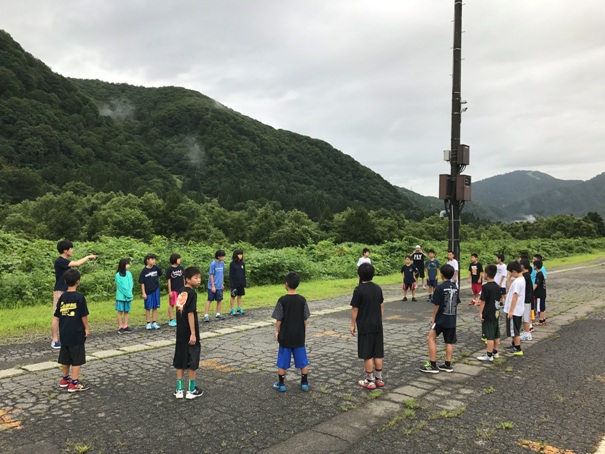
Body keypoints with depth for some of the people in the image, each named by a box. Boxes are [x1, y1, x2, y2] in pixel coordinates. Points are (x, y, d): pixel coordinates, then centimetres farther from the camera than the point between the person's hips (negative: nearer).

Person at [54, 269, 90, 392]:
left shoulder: (62, 297, 4)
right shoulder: (79, 297, -13)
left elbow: (57, 316, 8)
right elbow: (84, 315, -11)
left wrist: (62, 328, 19)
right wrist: (86, 328, 1)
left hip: (64, 333, 6)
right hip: (77, 333, -6)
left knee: (65, 357, 18)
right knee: (77, 359, 1)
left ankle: (65, 379, 32)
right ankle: (74, 383, 2)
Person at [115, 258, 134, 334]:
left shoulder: (129, 274, 6)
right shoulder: (118, 275, -7)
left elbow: (131, 284, 4)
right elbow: (120, 286, -10)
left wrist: (130, 293, -9)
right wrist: (127, 293, -13)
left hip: (128, 296, 4)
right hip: (121, 296, -4)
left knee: (126, 311, 8)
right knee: (120, 311, 1)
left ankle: (125, 326, 13)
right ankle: (120, 327, 5)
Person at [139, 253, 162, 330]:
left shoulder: (156, 268, -1)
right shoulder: (144, 271, -9)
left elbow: (160, 274, 19)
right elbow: (142, 283, -7)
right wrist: (143, 293, -9)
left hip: (156, 290, 3)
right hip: (148, 292, -3)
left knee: (155, 307, 8)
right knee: (148, 308, 6)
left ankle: (154, 323, 17)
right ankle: (148, 323, 14)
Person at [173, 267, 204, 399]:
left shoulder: (181, 292, 6)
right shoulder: (192, 293, -17)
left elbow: (180, 311, 12)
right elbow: (190, 314, -21)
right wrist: (193, 334, -19)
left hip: (180, 332, 7)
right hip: (189, 333, -7)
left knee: (180, 360, 13)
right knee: (192, 360, 5)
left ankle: (179, 389, 20)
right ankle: (191, 390, 14)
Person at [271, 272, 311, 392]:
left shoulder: (282, 300, -13)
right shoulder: (302, 299, -5)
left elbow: (278, 319, -9)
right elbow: (305, 318, 1)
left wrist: (277, 331, 5)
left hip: (285, 335, -2)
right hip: (299, 335, 2)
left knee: (283, 360, 9)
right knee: (302, 359, 13)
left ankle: (281, 384, 17)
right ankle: (305, 383, 19)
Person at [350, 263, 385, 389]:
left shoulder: (359, 290, -15)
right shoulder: (378, 288, 2)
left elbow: (355, 309, -12)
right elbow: (382, 306, 10)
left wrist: (353, 325, -2)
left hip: (364, 326, -5)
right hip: (377, 325, 6)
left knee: (367, 355, 4)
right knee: (378, 353, 13)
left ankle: (370, 381, 10)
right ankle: (379, 379, 21)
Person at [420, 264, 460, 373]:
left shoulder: (440, 287, -14)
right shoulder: (455, 287, 5)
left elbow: (436, 304, -13)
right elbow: (457, 303, 12)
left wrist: (433, 317, -1)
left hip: (441, 319, -6)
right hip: (452, 319, 6)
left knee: (431, 338, 2)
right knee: (449, 342, 11)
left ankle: (433, 365, 1)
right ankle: (447, 365, 18)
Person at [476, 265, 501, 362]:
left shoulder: (485, 287, -17)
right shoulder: (497, 286, 6)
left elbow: (483, 301, -16)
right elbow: (498, 300, 13)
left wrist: (480, 313, -9)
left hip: (488, 315, -8)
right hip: (496, 314, 8)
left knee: (489, 336, -4)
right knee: (496, 335, 15)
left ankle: (489, 355, 1)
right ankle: (495, 352, 26)